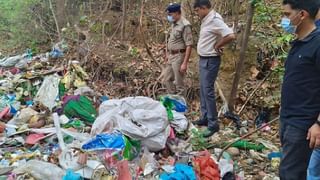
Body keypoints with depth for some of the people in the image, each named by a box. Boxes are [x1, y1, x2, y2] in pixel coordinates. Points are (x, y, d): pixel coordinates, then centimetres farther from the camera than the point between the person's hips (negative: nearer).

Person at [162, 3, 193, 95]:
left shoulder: (185, 25, -19)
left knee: (179, 84, 1)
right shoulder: (174, 24, 9)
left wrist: (185, 63, -24)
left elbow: (189, 45, -21)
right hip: (171, 56, 9)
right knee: (167, 80, 17)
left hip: (179, 57, -9)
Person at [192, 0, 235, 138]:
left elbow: (230, 36, -30)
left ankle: (213, 124, -1)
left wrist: (217, 46, -18)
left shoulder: (214, 20, -19)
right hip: (203, 59, 10)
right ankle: (205, 118, 26)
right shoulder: (206, 20, 10)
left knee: (208, 91, -8)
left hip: (210, 61, -10)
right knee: (203, 90, 15)